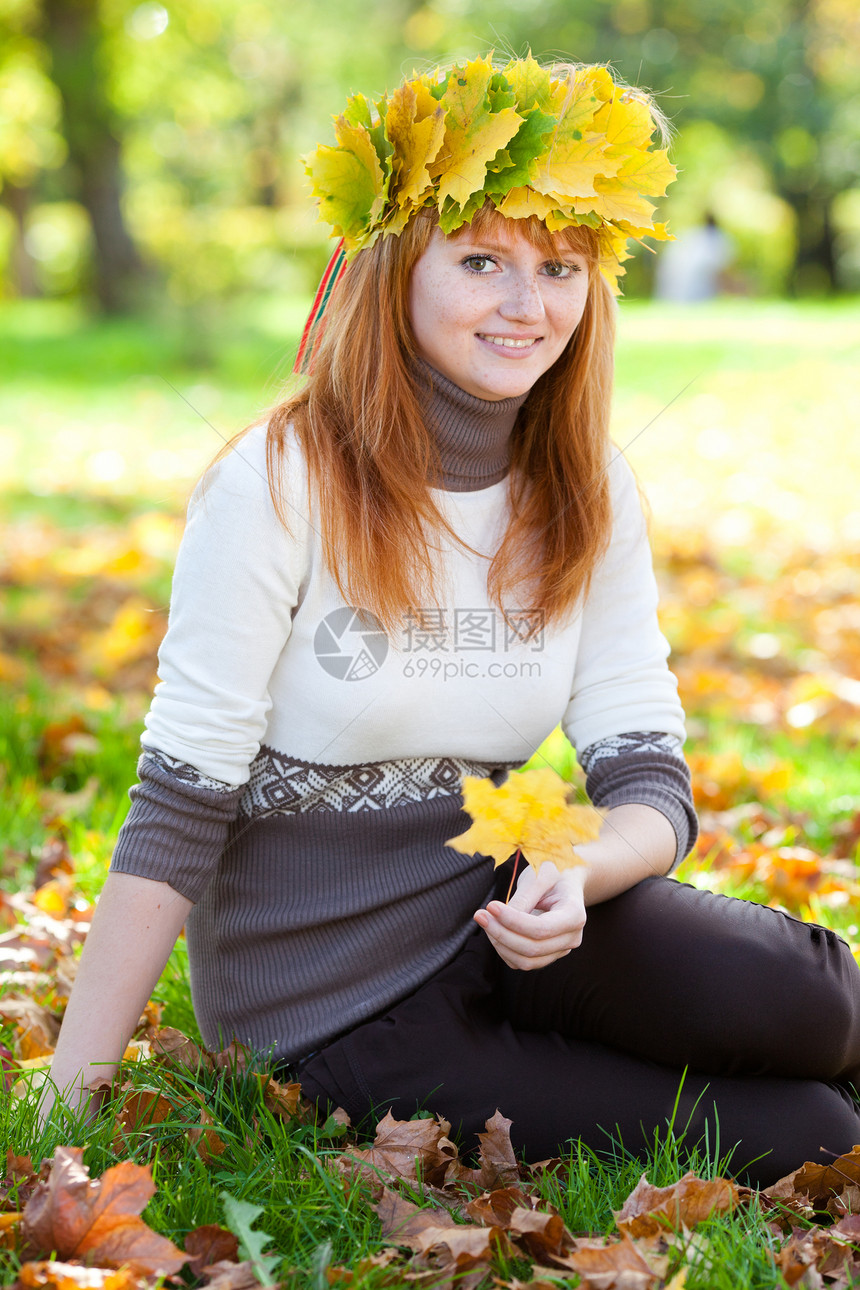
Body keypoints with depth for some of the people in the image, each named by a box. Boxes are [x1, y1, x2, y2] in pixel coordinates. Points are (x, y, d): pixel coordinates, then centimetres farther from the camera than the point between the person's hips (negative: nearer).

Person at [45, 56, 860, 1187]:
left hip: (493, 916, 5)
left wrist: (574, 875, -26)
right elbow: (181, 808, -15)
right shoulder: (279, 486, -16)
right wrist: (69, 1102, -15)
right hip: (326, 1005, -5)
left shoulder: (591, 499, 0)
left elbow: (649, 778, -2)